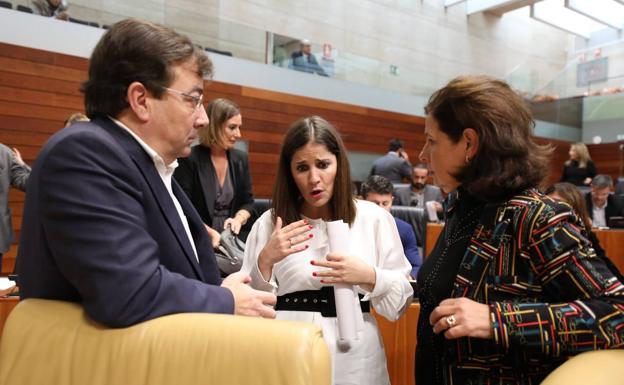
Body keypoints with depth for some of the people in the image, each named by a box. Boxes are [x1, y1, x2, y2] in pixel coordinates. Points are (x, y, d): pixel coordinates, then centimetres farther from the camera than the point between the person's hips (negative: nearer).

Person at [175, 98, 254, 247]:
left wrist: (238, 219, -6)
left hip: (233, 239, 4)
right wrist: (210, 233, -19)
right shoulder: (189, 159, -8)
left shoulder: (240, 159, 7)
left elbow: (248, 202, 12)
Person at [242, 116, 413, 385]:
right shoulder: (269, 223, -2)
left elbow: (400, 299, 1)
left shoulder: (373, 217, -3)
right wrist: (265, 261, -17)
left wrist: (369, 277, -17)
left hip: (354, 359, 1)